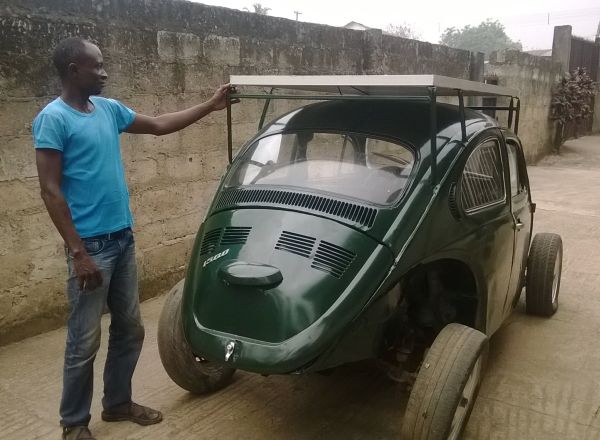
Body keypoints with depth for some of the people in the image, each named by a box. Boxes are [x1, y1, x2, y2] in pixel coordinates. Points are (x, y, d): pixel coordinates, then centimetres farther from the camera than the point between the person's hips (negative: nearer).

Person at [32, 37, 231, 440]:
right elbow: (50, 190, -14)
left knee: (130, 330, 15)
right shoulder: (53, 118, -11)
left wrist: (210, 106, 17)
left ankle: (118, 402, 33)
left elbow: (160, 125, 20)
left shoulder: (109, 109, 10)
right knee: (85, 340, 4)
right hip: (91, 245, -7)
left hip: (124, 238, 7)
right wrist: (78, 252, -18)